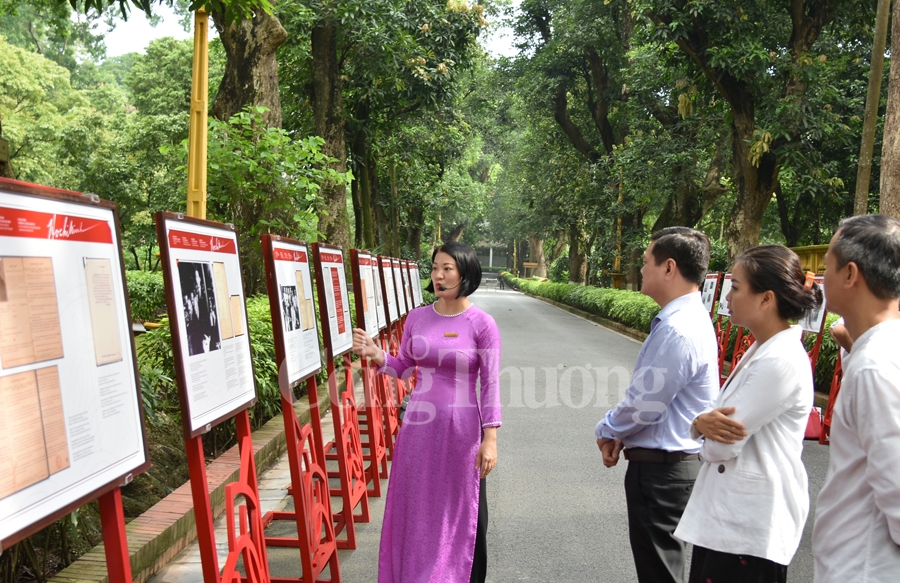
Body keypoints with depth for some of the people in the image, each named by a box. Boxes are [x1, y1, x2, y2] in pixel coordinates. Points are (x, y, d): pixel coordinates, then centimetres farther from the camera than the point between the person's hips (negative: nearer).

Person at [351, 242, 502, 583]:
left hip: (461, 429, -4)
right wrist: (375, 355, -8)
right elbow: (404, 368, 11)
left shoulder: (482, 324, -10)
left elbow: (491, 385, -9)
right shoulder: (417, 317, 2)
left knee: (461, 512, 10)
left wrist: (490, 438, -12)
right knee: (415, 509, 14)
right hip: (418, 425, 4)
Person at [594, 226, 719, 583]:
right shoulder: (685, 318, 7)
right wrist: (621, 434, 4)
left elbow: (644, 405, -23)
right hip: (668, 462, 10)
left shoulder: (678, 331, -26)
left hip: (660, 469, -10)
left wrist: (607, 431, -4)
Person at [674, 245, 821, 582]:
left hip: (750, 530, -9)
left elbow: (720, 447, -22)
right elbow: (726, 421, 9)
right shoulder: (761, 351, 9)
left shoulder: (781, 362, -22)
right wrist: (704, 422, -14)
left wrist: (705, 424, 0)